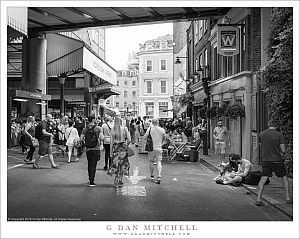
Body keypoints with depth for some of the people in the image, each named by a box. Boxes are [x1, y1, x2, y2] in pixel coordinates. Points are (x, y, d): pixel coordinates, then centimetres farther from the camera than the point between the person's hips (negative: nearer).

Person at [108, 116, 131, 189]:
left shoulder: (113, 129, -4)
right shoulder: (124, 129, -5)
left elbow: (112, 141, -3)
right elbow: (129, 140, -6)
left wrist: (111, 150, 4)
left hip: (115, 147, 0)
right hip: (123, 148, 0)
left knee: (116, 165, 8)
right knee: (122, 165, 13)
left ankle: (117, 181, 3)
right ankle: (119, 181, 17)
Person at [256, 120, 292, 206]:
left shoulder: (261, 134, 2)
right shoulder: (279, 135, -8)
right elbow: (283, 150, -8)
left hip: (265, 160, 2)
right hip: (277, 160, -2)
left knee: (263, 179, 2)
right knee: (284, 178, 14)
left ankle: (258, 199, -6)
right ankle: (287, 198, 19)